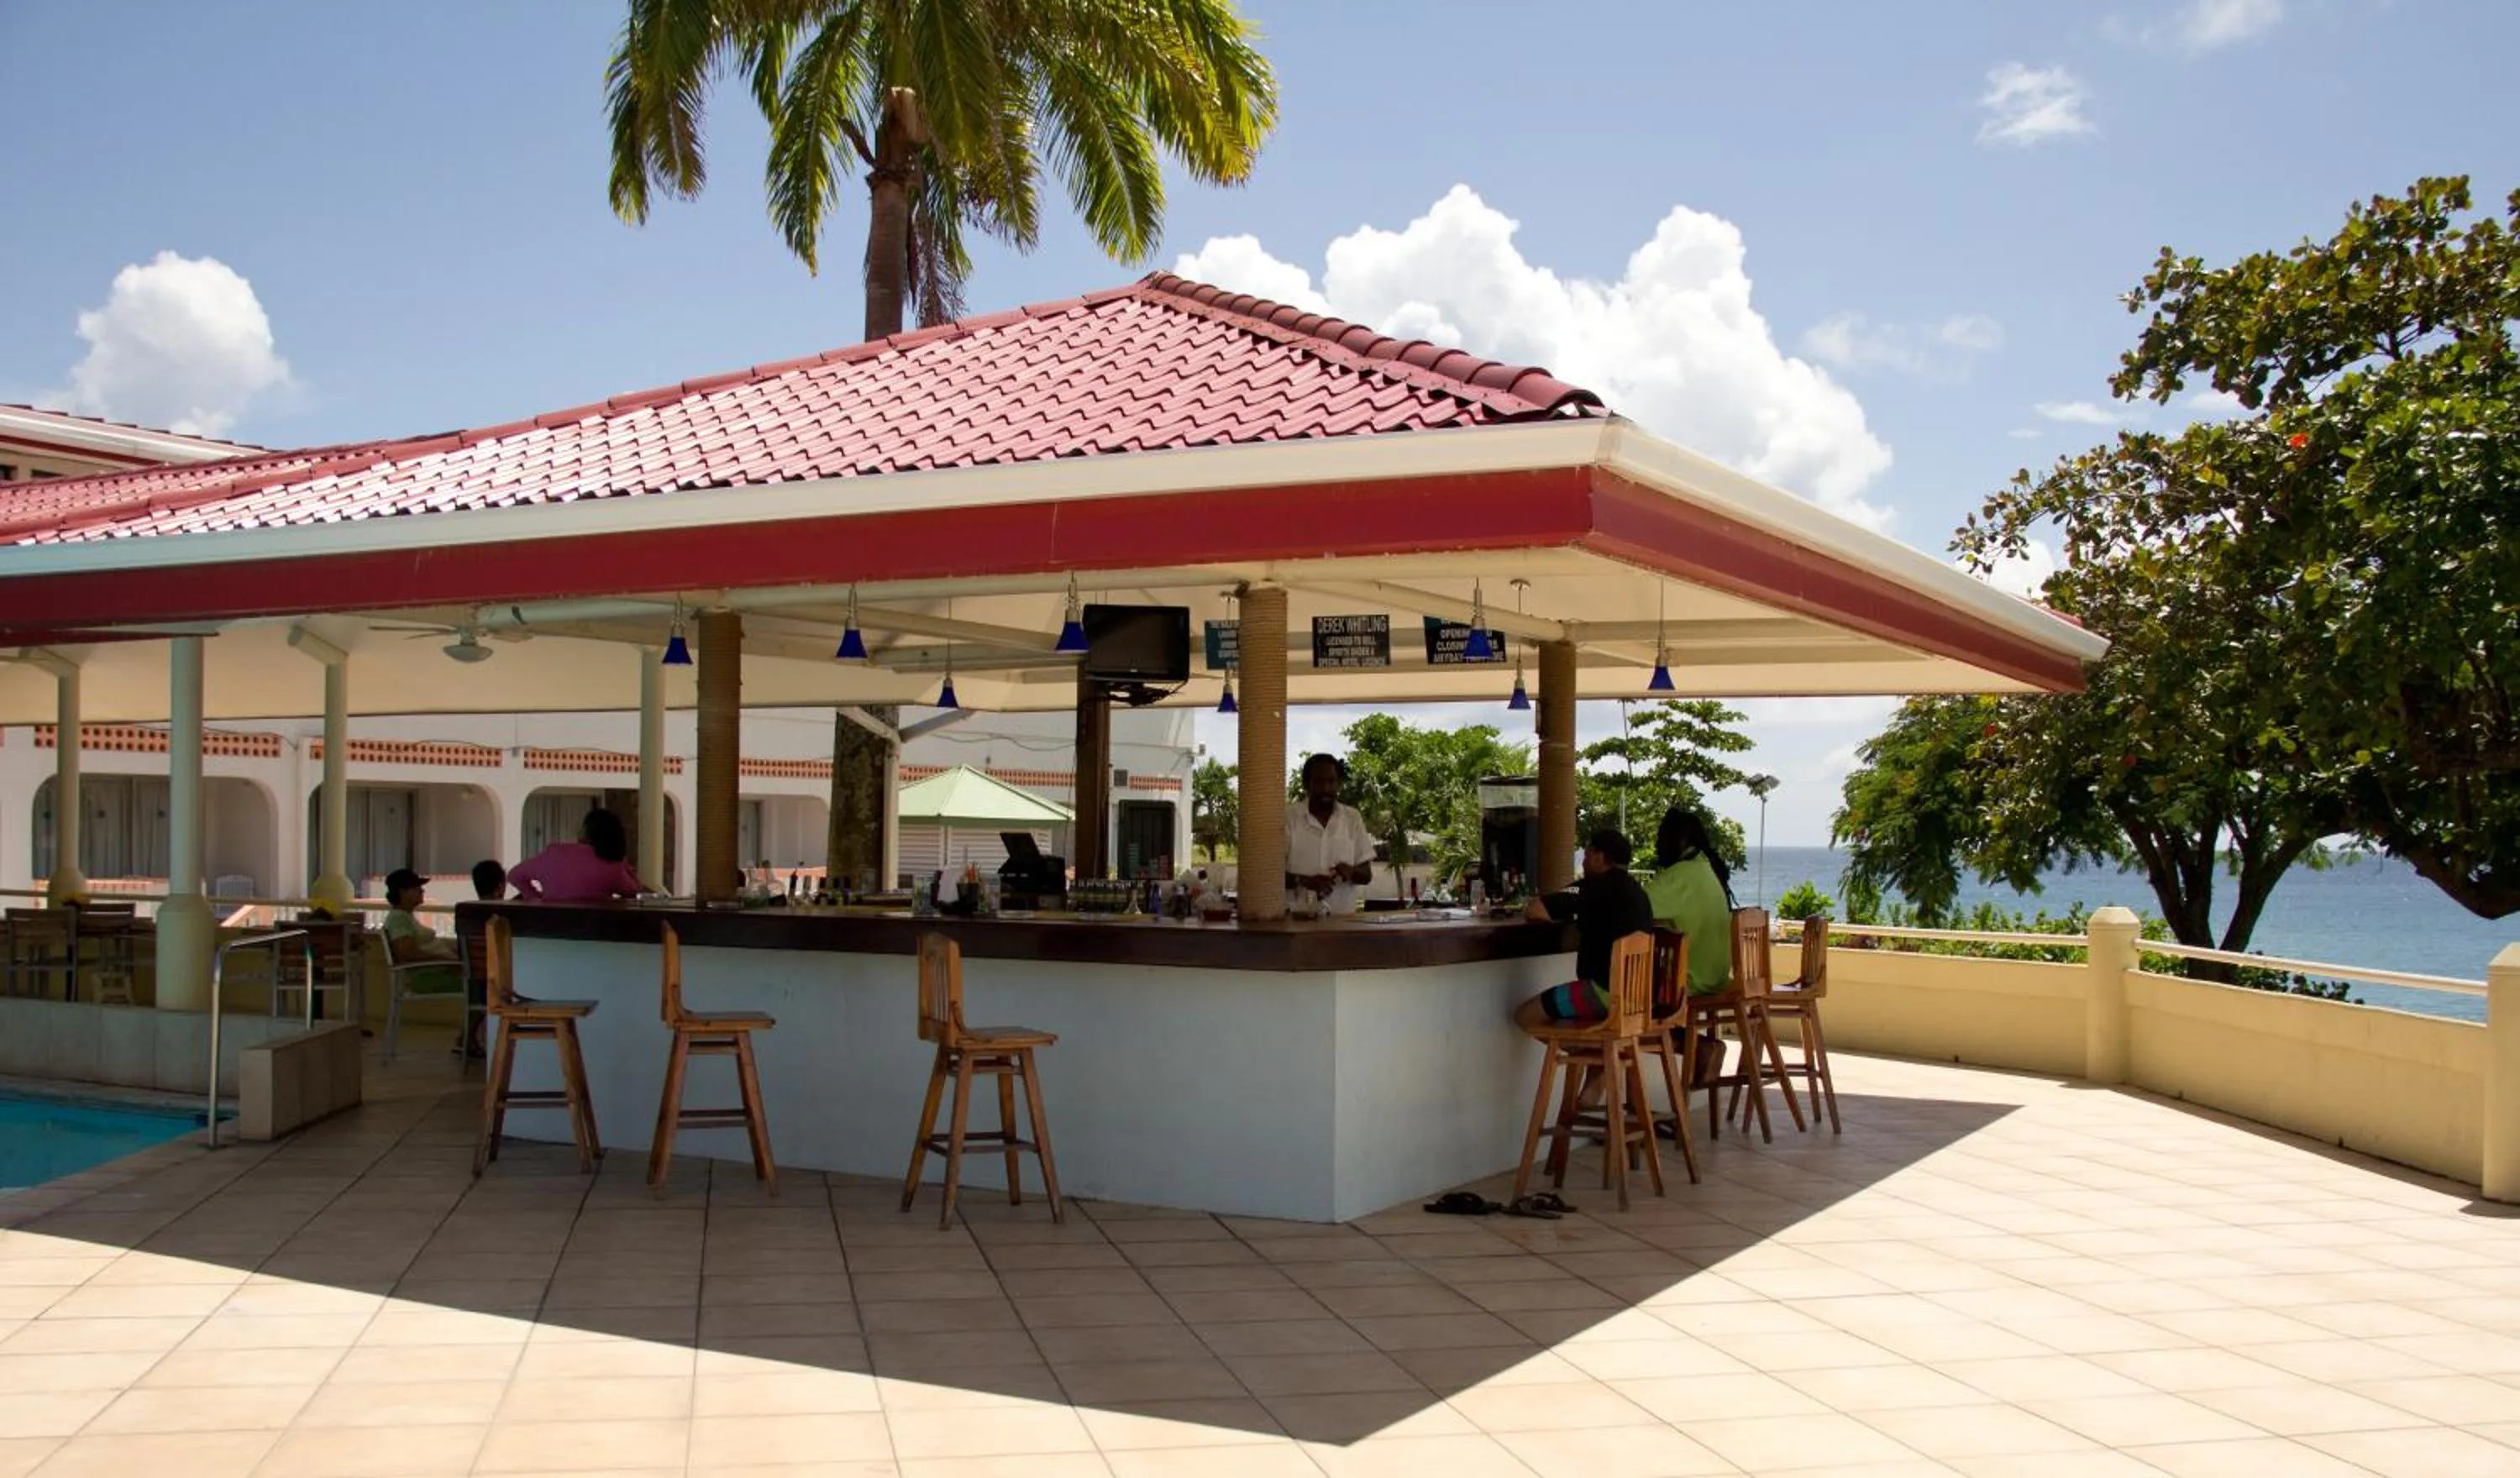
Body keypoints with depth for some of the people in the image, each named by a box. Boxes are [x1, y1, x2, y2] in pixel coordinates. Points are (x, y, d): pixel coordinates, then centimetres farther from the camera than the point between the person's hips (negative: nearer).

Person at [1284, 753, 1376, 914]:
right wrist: (1304, 881, -17)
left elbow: (1367, 875, 13)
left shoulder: (1353, 818, 10)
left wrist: (1351, 872, -9)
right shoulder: (1288, 817, 1)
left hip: (1343, 916, 2)